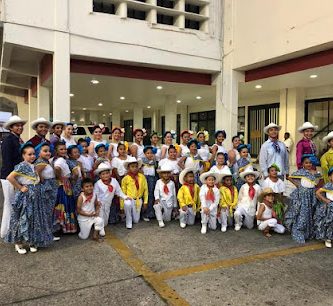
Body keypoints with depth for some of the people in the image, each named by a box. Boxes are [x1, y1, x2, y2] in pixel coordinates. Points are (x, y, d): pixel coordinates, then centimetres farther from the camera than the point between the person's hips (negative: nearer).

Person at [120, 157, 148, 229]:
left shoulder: (142, 177, -4)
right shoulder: (125, 178, -10)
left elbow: (145, 189, 4)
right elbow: (123, 192, -5)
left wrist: (145, 202, 3)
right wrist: (121, 207, -4)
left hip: (138, 200, 3)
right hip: (129, 199, -3)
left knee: (136, 220, 7)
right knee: (127, 204, -39)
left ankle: (133, 214, 44)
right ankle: (128, 222, -14)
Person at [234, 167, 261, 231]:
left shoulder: (257, 187, -3)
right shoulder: (243, 187, -5)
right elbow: (239, 198, 3)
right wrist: (238, 206, -2)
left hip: (252, 209, 2)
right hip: (243, 206, -2)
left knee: (250, 227, 8)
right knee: (237, 213, -35)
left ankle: (245, 219, 42)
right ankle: (238, 224, -3)